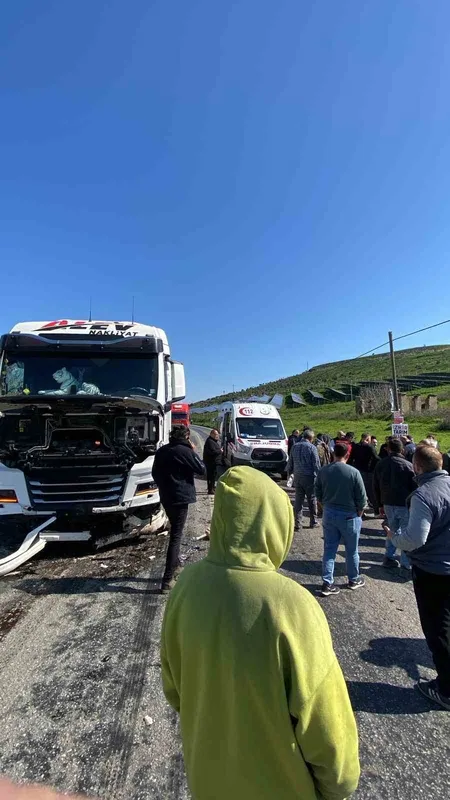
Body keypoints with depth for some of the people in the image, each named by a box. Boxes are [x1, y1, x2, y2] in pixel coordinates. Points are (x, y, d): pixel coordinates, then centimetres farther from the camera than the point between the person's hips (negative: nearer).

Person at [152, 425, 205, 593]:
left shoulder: (161, 451, 5)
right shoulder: (185, 451, -16)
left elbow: (155, 473, 13)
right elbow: (201, 469, -8)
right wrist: (193, 451, -1)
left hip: (166, 498, 7)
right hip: (180, 498, -7)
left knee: (174, 532, 23)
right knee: (176, 536, -2)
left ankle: (176, 566, 36)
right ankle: (167, 580, 0)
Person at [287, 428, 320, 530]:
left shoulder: (295, 447, 6)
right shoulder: (312, 447, -10)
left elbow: (290, 462, 12)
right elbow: (316, 464, -9)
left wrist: (289, 473, 22)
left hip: (297, 476, 4)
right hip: (309, 477, -4)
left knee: (298, 500, 8)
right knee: (312, 500, 11)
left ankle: (297, 523, 9)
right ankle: (313, 522, 22)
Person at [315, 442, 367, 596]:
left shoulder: (323, 471, -5)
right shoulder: (353, 472, -17)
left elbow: (318, 494, 5)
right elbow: (362, 497, -12)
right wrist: (359, 514, 4)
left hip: (329, 514, 3)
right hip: (349, 515, -3)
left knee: (329, 549, 11)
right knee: (352, 550, 17)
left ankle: (327, 584, 15)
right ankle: (354, 580, 35)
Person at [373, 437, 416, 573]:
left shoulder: (380, 464, 1)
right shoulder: (407, 465, -15)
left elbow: (376, 487, 8)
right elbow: (414, 487, -10)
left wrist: (380, 503, 16)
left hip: (388, 504, 4)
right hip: (405, 504, -4)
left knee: (393, 530, 18)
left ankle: (389, 557, 20)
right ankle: (406, 562, 15)